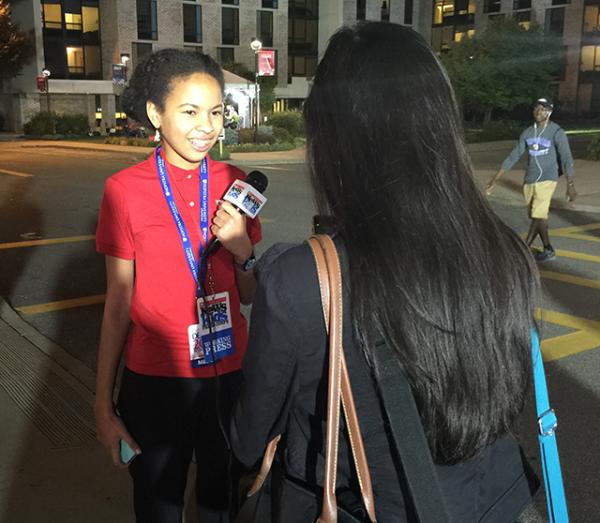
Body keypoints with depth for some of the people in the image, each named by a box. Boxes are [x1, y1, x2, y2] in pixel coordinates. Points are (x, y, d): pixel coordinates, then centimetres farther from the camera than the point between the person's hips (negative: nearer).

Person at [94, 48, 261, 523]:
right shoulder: (125, 190, -9)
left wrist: (243, 250, -16)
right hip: (155, 381, -2)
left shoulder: (235, 184, -1)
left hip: (229, 375, 2)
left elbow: (250, 297, 4)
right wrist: (104, 404, -1)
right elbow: (118, 305, -3)